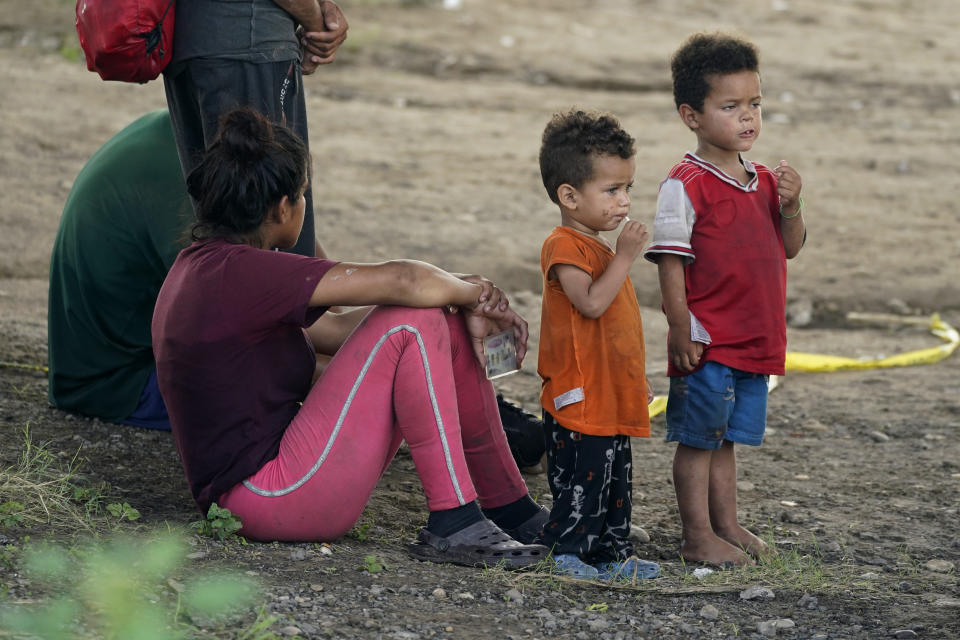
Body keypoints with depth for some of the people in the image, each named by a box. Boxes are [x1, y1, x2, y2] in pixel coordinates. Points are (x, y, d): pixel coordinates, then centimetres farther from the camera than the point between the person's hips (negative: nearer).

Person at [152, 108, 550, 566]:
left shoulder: (208, 266, 13)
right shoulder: (236, 272, -19)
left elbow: (335, 330, 14)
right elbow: (403, 282, -22)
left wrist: (464, 298, 5)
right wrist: (472, 293, -1)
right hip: (271, 500, -10)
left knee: (449, 334, 8)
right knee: (412, 325, -15)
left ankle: (514, 512, 17)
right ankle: (453, 524, -12)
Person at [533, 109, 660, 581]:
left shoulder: (598, 248, 18)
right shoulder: (565, 246, -13)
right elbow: (590, 303, -27)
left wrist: (635, 379, 25)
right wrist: (625, 258, -23)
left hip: (612, 397, 10)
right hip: (580, 398, -10)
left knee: (615, 479, 15)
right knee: (581, 480, -7)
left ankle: (612, 552, 23)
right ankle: (560, 552, 0)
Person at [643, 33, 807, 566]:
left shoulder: (765, 181, 10)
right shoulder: (686, 185, -13)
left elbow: (790, 248, 13)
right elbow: (671, 263, -13)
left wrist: (792, 206, -7)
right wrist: (682, 332, -16)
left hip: (755, 340, 7)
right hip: (706, 342, -6)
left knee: (724, 439, 17)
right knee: (698, 440, 3)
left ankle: (727, 525, 25)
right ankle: (698, 537, 10)